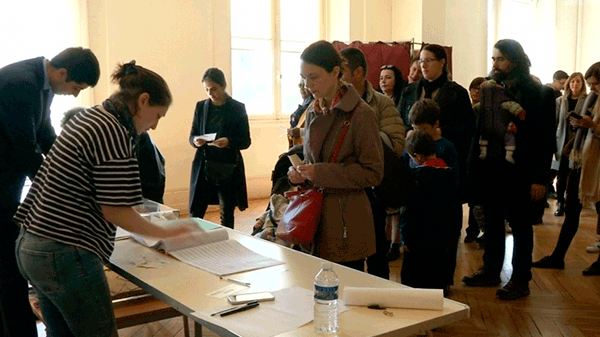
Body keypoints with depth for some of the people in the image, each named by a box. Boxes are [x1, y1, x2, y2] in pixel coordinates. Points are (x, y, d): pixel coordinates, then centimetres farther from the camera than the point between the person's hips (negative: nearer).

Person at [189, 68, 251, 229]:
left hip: (228, 167, -2)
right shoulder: (201, 106, 8)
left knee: (227, 215, 6)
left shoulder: (237, 108, 0)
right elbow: (192, 136, 12)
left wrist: (229, 142, -20)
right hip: (204, 166, 2)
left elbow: (246, 141, -1)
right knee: (195, 213, -1)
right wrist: (195, 141, -11)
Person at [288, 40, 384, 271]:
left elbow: (373, 173, -12)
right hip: (316, 217, 6)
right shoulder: (314, 113, 11)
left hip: (346, 225, -6)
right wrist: (300, 173, 0)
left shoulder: (360, 114, -10)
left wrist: (320, 173, -18)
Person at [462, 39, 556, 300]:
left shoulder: (538, 94, -6)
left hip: (519, 171, -5)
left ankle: (520, 280, 16)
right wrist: (473, 166, 2)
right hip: (490, 168, 5)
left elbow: (546, 139, -7)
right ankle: (491, 271, 26)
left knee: (520, 226, 5)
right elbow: (480, 130, 10)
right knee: (492, 222, 13)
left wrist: (540, 178, -12)